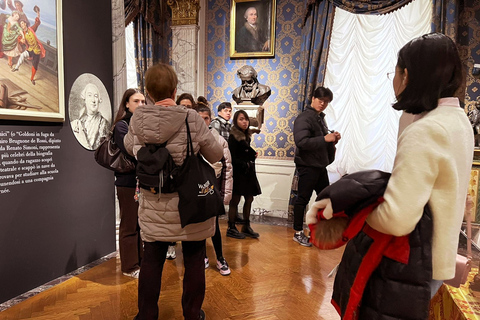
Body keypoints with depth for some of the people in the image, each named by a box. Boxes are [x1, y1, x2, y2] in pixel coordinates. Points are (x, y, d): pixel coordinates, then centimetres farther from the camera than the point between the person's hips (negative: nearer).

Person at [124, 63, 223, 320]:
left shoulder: (137, 120, -7)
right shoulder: (191, 119, -14)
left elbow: (129, 147, 14)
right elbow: (216, 155, -4)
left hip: (154, 205, 2)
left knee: (151, 261, 17)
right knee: (194, 260, 16)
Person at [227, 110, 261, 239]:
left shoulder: (246, 136, 14)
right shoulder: (233, 137, -10)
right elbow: (232, 158, -13)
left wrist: (253, 155, 0)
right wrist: (245, 165, -17)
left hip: (248, 172, 8)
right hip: (238, 173, -8)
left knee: (249, 199, 10)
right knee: (235, 200, -1)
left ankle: (246, 227, 21)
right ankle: (231, 228, 10)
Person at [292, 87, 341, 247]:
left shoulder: (320, 117, 16)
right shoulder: (304, 118, -14)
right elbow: (301, 141, -26)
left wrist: (333, 139, 3)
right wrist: (325, 139, -26)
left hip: (320, 165, 10)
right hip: (308, 166, -10)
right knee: (303, 199, 0)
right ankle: (298, 233, 15)